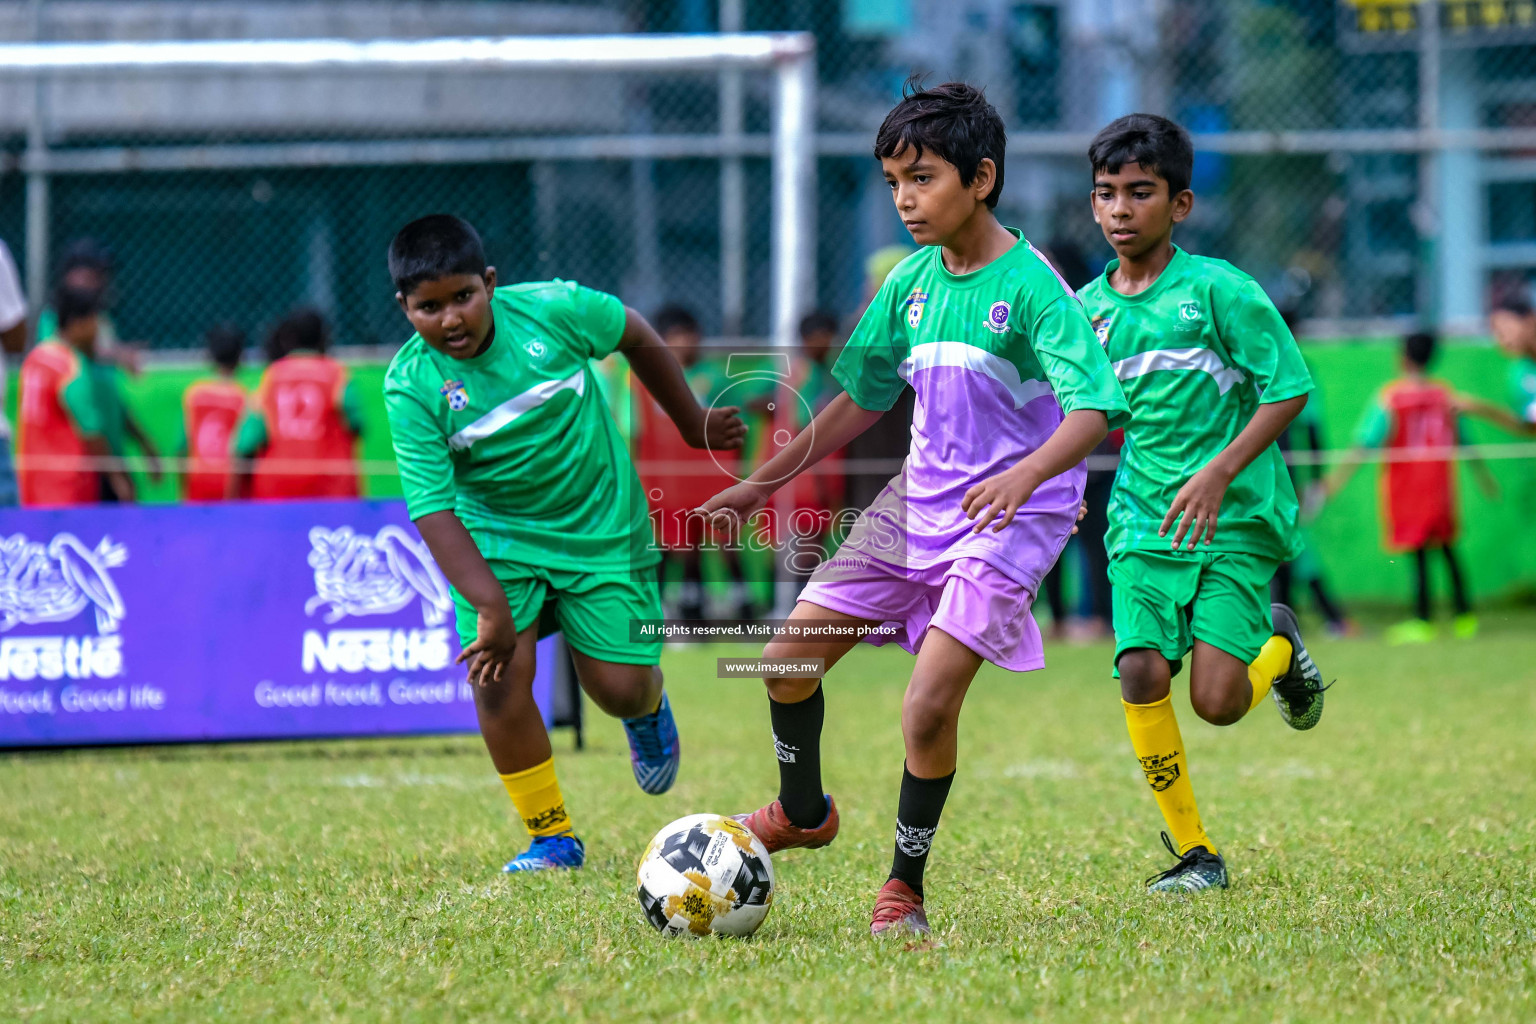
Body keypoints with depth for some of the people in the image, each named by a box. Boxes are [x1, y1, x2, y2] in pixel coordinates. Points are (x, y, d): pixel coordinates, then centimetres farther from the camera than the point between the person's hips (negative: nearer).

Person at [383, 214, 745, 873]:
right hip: (495, 535, 0)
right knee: (498, 674, -19)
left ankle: (647, 709, 38)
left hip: (601, 523, 0)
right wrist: (490, 607, -34)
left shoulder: (552, 310, -19)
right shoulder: (411, 386, -20)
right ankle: (552, 836, -1)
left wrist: (692, 422, 13)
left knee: (619, 689, -3)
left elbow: (634, 335, 3)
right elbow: (433, 510, -24)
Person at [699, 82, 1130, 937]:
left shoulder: (1031, 287, -16)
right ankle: (803, 813, 32)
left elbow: (1097, 406, -25)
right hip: (919, 503, 7)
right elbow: (863, 399, 17)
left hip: (1010, 520, -7)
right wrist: (766, 481, 16)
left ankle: (905, 888, 1)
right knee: (789, 656, 6)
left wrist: (1026, 474, -43)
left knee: (929, 705, -18)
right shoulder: (912, 282, 5)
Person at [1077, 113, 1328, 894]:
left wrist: (1219, 473, -18)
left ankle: (1278, 647, 23)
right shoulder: (1088, 308, 7)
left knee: (1216, 701, -14)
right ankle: (1193, 851, -1)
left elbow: (1289, 388, -9)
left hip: (1236, 517, -4)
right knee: (1140, 671, -16)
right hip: (1144, 519, 4)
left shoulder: (1219, 290, -8)